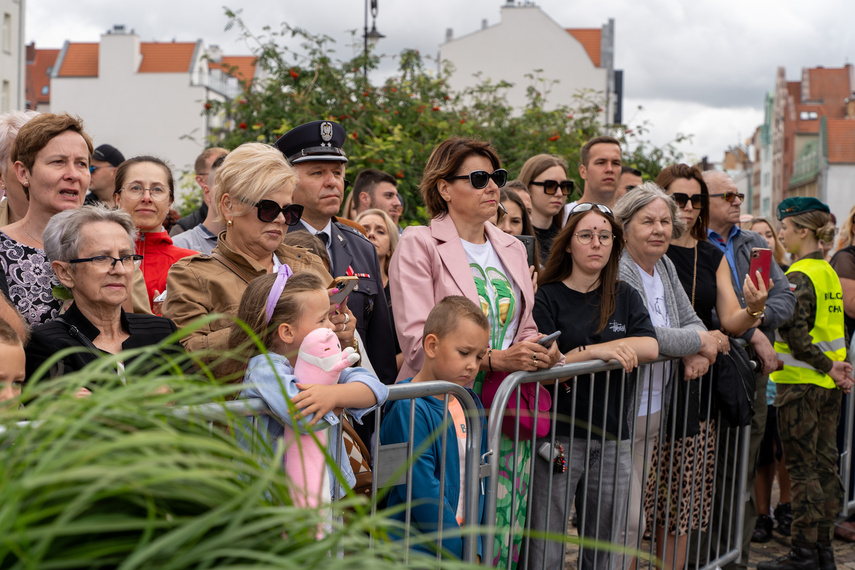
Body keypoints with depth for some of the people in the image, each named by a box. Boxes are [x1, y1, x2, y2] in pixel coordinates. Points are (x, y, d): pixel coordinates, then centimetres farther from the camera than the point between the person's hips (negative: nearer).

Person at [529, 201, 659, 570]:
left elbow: (650, 348, -4)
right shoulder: (548, 298, 1)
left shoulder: (625, 297, 13)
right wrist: (594, 351, -17)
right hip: (560, 438, -4)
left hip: (613, 439, 4)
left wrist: (585, 350, -10)